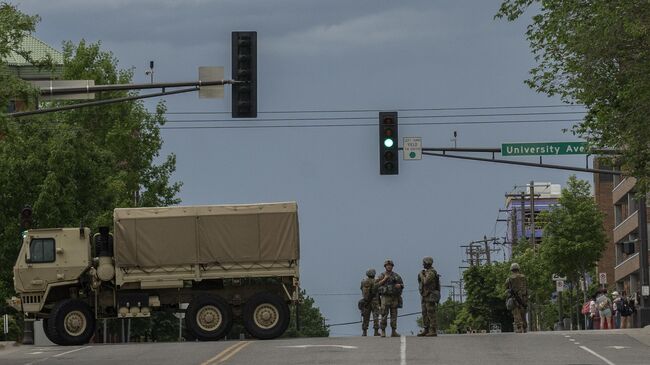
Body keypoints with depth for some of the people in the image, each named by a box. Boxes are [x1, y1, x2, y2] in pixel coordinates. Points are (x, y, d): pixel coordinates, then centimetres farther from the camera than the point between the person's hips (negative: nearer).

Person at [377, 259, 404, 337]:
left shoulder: (396, 276, 10)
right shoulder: (382, 276, 5)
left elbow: (402, 285, 13)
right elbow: (377, 284, -5)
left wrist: (399, 285, -10)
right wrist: (385, 279, -14)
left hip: (394, 298, 2)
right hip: (385, 297, -2)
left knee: (394, 315, 2)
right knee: (384, 315, -6)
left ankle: (393, 332, 5)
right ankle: (383, 331, -3)